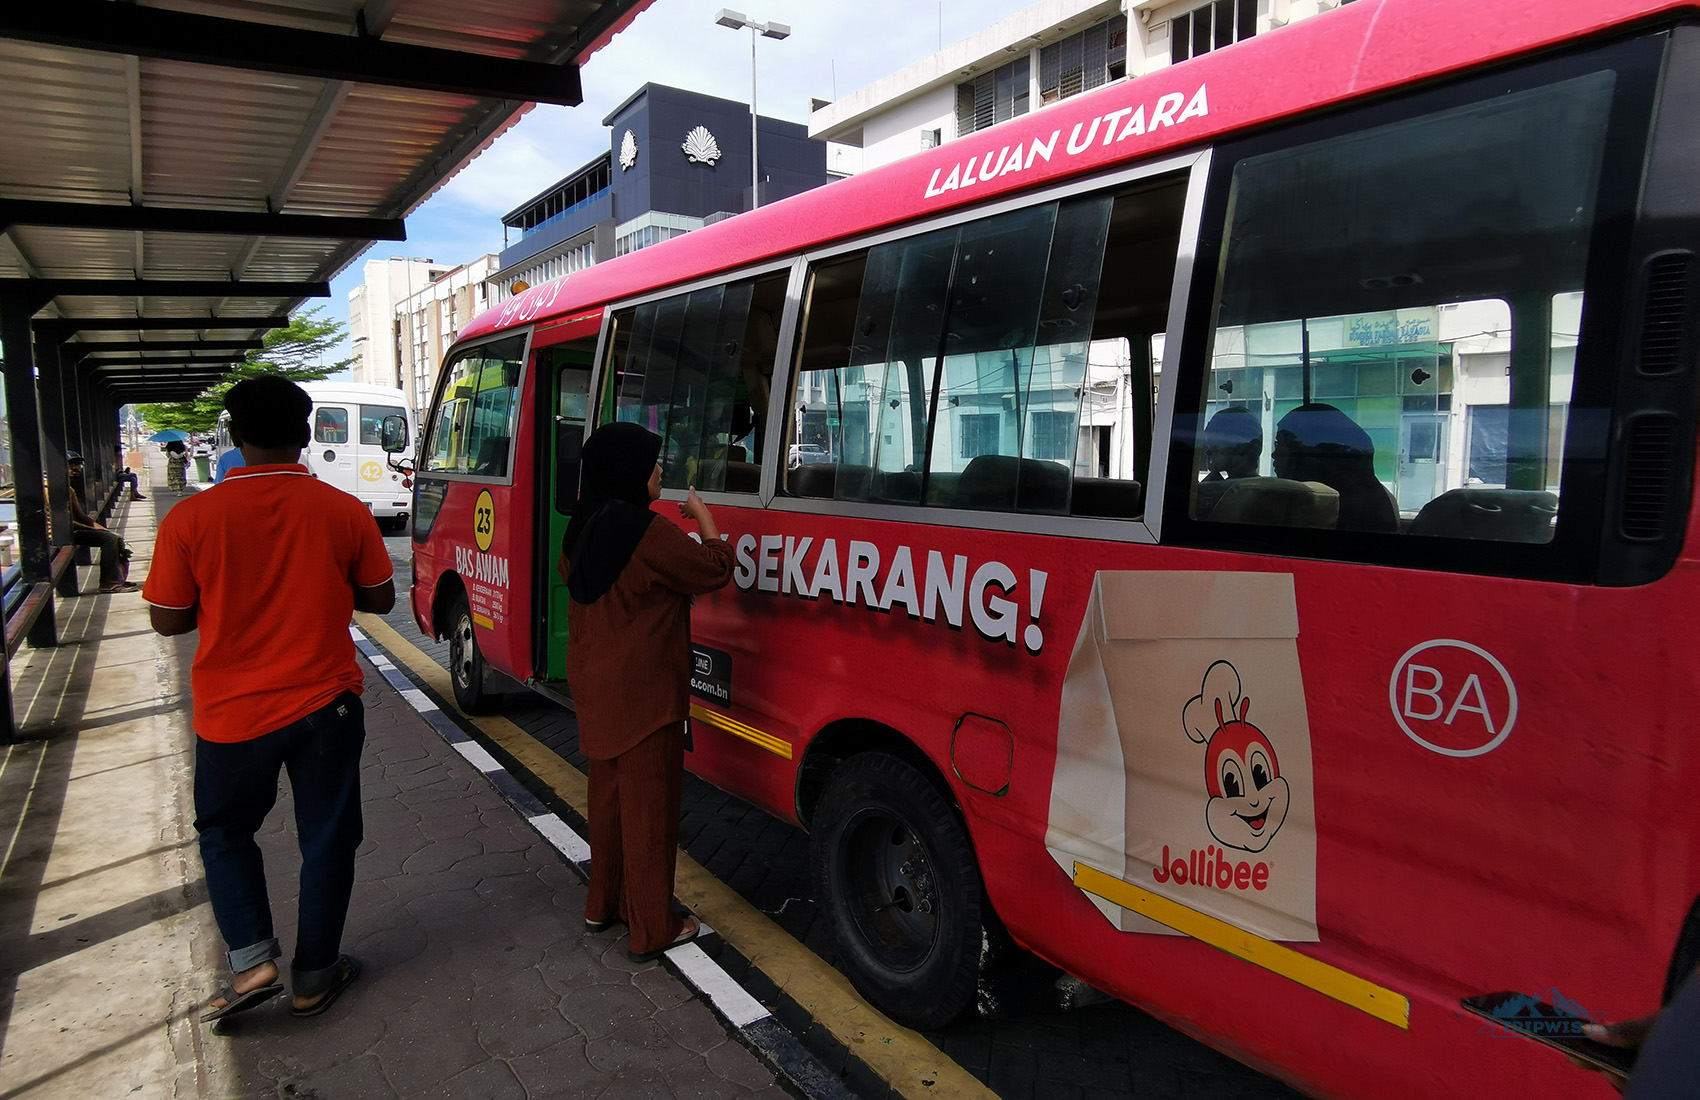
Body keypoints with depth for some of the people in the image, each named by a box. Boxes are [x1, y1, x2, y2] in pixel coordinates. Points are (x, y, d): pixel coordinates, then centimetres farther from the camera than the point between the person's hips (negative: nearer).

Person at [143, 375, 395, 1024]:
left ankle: (251, 958, 12)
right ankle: (315, 976, 26)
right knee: (327, 839, 15)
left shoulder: (190, 519, -12)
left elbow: (168, 620, -4)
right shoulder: (344, 512, -11)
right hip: (326, 707, 0)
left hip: (232, 714, 0)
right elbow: (379, 598, 0)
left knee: (225, 832, 24)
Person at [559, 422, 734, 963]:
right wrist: (704, 517, 2)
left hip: (594, 686, 8)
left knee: (608, 794, 21)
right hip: (644, 693, -8)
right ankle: (651, 929, 15)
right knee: (648, 805, 3)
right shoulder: (648, 533, -23)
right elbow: (715, 570, -13)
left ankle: (603, 904, 36)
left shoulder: (582, 529, 3)